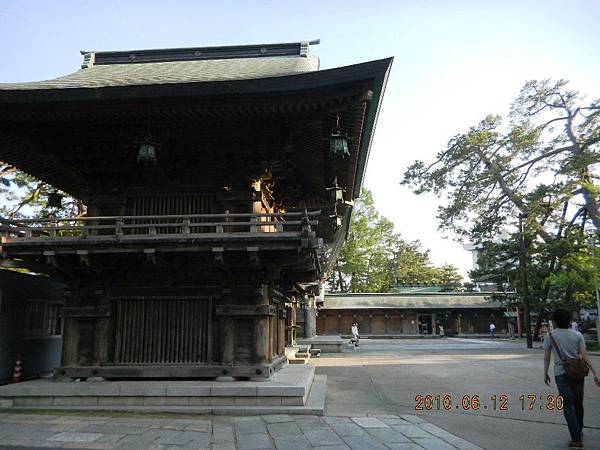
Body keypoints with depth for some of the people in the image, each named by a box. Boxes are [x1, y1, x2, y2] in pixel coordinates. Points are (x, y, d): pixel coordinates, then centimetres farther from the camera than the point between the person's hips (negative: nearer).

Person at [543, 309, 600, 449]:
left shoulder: (550, 336, -2)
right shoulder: (577, 335, 2)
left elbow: (546, 358, 0)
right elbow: (584, 356, -3)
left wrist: (545, 374, 11)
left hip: (561, 374, -3)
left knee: (568, 406, 1)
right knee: (578, 404, 19)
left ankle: (576, 438, -3)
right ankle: (579, 431, 35)